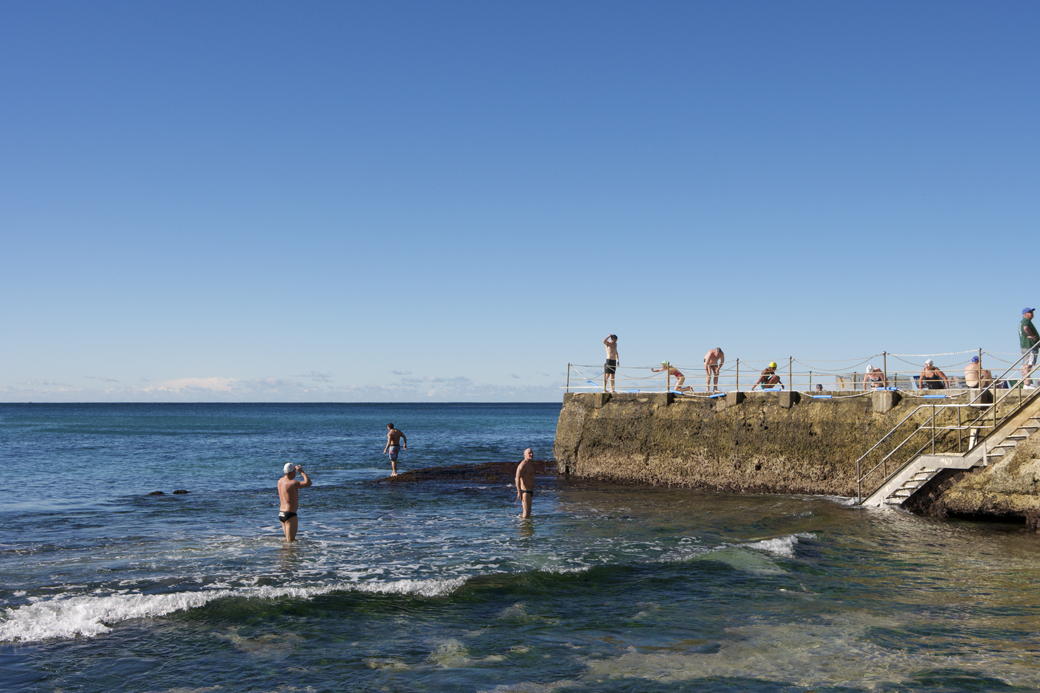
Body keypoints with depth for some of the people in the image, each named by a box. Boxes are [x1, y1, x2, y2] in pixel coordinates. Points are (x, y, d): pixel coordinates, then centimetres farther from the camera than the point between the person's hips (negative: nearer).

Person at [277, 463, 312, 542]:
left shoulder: (280, 481, 8)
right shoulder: (292, 483, -18)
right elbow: (308, 483, -23)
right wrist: (302, 472, -12)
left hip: (281, 514, 9)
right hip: (290, 515, -9)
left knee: (288, 539, 21)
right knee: (291, 541, -7)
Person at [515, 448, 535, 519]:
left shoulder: (530, 464, 15)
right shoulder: (523, 465, -17)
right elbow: (517, 478, -23)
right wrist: (519, 492, -28)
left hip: (529, 491, 10)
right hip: (525, 492, -10)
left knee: (528, 512, 16)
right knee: (526, 512, -10)